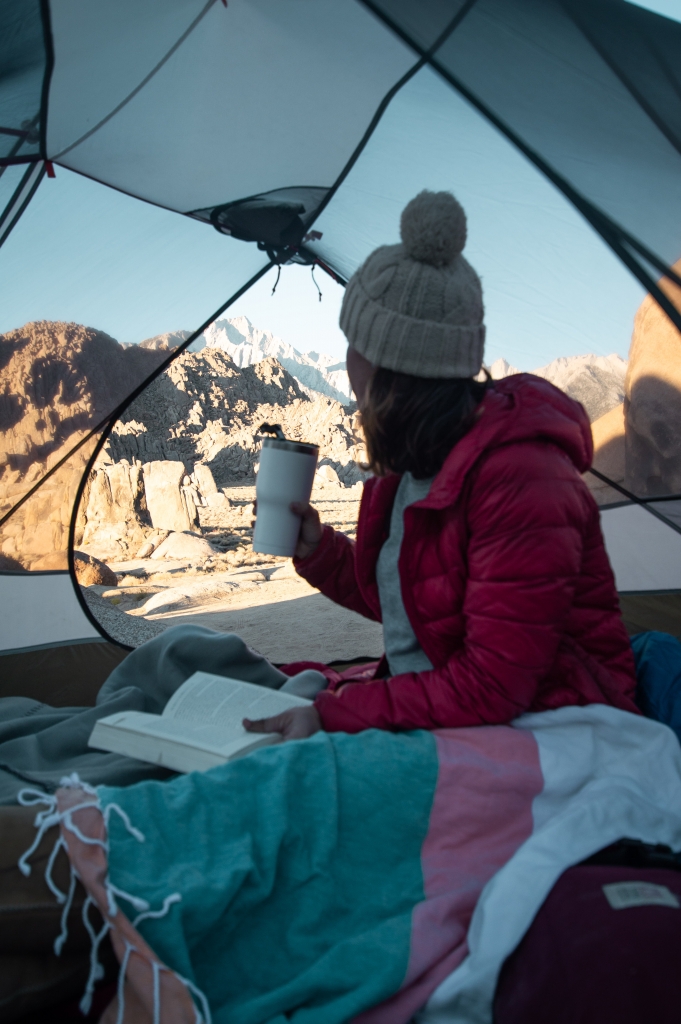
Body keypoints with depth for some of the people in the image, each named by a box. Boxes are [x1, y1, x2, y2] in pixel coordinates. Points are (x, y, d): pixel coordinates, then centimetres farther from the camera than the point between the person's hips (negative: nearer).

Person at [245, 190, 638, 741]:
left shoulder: (519, 483, -25)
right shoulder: (412, 462, 3)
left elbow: (490, 689, -24)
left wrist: (332, 714, -22)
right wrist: (317, 550, 4)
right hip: (424, 711, 9)